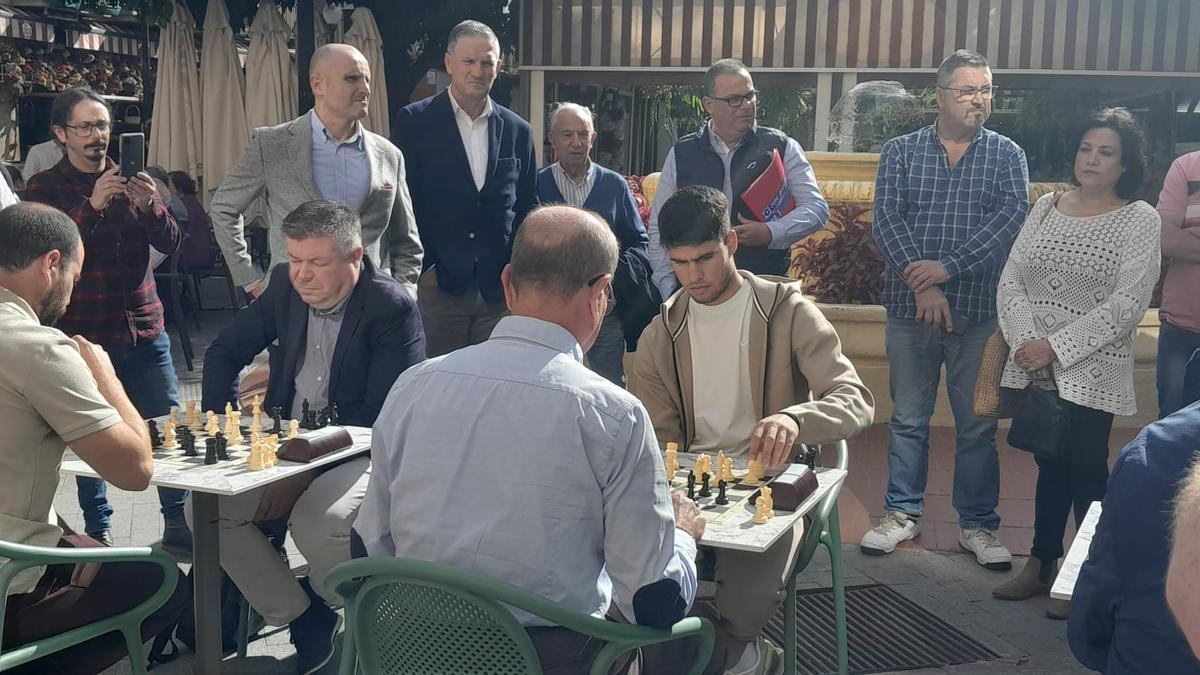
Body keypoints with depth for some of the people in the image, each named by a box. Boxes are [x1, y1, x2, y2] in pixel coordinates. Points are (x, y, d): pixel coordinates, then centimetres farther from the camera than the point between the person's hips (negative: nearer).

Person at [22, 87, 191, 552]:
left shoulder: (130, 181, 13)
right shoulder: (44, 188, 2)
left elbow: (170, 243, 4)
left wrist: (151, 205, -16)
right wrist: (91, 207, -24)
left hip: (144, 329, 3)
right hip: (85, 334, -3)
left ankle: (177, 523, 12)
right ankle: (98, 531, 14)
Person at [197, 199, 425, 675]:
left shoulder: (393, 307, -15)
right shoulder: (285, 286, 4)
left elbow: (385, 413, -20)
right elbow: (224, 353, 14)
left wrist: (306, 470, -24)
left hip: (357, 452, -6)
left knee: (317, 522, -34)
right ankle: (305, 622, 1)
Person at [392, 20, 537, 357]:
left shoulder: (518, 131, 9)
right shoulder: (414, 121, -1)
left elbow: (527, 210, 14)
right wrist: (419, 268, -6)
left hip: (500, 289, 3)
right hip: (435, 284, -3)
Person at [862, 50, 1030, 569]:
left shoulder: (1007, 155, 5)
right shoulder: (901, 152, 5)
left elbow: (1012, 217, -9)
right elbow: (887, 219, -6)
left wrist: (949, 266, -19)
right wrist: (920, 281, -17)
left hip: (980, 312, 0)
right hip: (911, 309, 0)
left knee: (977, 424, 7)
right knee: (908, 419, 9)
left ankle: (977, 524, 20)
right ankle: (903, 512, 23)